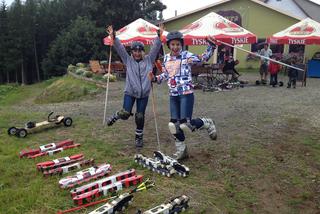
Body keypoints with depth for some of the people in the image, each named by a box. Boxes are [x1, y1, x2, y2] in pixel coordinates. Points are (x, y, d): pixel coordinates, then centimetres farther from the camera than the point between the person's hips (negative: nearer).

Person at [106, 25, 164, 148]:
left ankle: (139, 137, 23)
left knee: (140, 117, 6)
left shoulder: (148, 60, 7)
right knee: (125, 114, -11)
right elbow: (120, 48, -3)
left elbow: (155, 48, 1)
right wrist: (113, 37, -14)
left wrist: (159, 36, -10)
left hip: (144, 94, 1)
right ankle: (115, 116, 25)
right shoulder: (128, 60, 5)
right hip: (130, 92, -1)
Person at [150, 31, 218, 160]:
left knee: (185, 124, -13)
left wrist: (211, 46, -18)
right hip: (173, 95, 6)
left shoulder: (186, 56, -5)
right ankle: (181, 151, 26)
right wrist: (155, 78, 5)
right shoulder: (166, 58, 11)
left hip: (186, 94, -6)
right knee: (174, 125, 7)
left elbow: (203, 58, -7)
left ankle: (207, 124, 17)